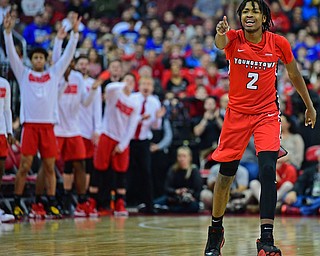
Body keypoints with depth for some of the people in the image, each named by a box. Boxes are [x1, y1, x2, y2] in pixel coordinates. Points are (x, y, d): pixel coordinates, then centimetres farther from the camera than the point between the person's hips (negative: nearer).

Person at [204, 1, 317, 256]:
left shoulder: (278, 43, -6)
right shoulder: (234, 38, -10)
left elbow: (294, 74, 10)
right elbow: (221, 43, -36)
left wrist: (309, 106, 17)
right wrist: (221, 33, -60)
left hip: (267, 113, -1)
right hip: (237, 113, 1)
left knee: (268, 170, -19)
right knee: (226, 175, 7)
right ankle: (216, 230, 30)